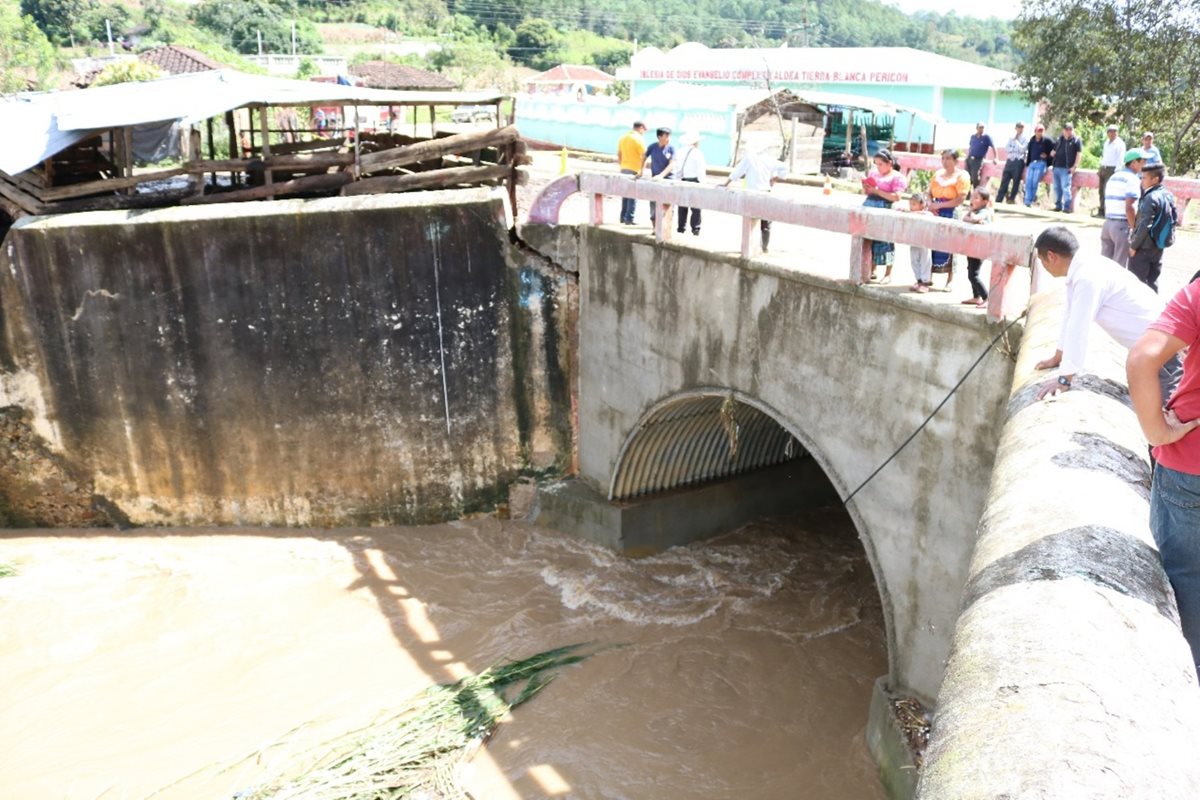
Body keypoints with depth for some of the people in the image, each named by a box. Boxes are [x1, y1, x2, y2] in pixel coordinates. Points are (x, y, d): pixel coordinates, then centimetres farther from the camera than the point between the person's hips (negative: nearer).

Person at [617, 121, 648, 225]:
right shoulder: (638, 139, -12)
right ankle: (629, 219, -4)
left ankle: (623, 217, 18)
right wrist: (642, 170, -5)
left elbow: (619, 155, 16)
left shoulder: (623, 137, 10)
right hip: (635, 170, -7)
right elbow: (644, 157, -14)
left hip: (624, 169, 7)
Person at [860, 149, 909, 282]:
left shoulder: (897, 177, -2)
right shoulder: (874, 173, 17)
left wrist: (877, 191, -16)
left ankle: (888, 274, 3)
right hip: (869, 206, 6)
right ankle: (872, 270, 18)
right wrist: (865, 188, -1)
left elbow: (896, 197, -13)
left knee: (884, 241, -4)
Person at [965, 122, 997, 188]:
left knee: (975, 178, -9)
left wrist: (994, 158, -9)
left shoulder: (986, 137, -5)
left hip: (978, 160, -5)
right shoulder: (973, 136, 9)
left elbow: (993, 147, -4)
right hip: (969, 159, 5)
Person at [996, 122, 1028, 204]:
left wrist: (1016, 140, -8)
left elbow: (1022, 149, -12)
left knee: (1016, 182, -1)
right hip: (1009, 161, 4)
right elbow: (1006, 148, 9)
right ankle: (998, 200, 0)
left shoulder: (1025, 139, 1)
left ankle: (1011, 199, 6)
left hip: (1018, 162, -4)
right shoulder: (1011, 137, 13)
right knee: (1004, 181, 1)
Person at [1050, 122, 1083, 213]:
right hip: (1056, 167, 6)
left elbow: (1079, 153, -6)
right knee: (1057, 188, 10)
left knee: (1065, 188, -11)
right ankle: (1058, 205, 18)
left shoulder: (1076, 140, -1)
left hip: (1066, 168, -6)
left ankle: (1067, 207, -10)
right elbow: (1054, 151, 29)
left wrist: (1075, 166, -13)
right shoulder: (1059, 139, 16)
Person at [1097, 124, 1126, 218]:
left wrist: (1117, 171, -19)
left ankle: (1106, 212, -9)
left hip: (1112, 169, -8)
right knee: (1101, 190, 9)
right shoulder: (1107, 142, 16)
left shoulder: (1120, 144, -7)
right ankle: (1101, 211, 14)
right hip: (1103, 168, 8)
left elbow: (1120, 158, -12)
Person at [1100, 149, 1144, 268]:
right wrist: (1135, 229, -14)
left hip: (1108, 223, 8)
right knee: (1120, 265, -1)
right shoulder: (1132, 179, -10)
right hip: (1123, 225, -8)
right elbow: (1129, 207, -18)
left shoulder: (1113, 177, 16)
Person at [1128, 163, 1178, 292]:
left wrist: (1133, 245, -15)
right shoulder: (1169, 196, 8)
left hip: (1144, 247, -9)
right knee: (1152, 280, 15)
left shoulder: (1151, 198, -19)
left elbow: (1144, 225, -22)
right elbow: (1175, 219, 14)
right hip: (1158, 246, 9)